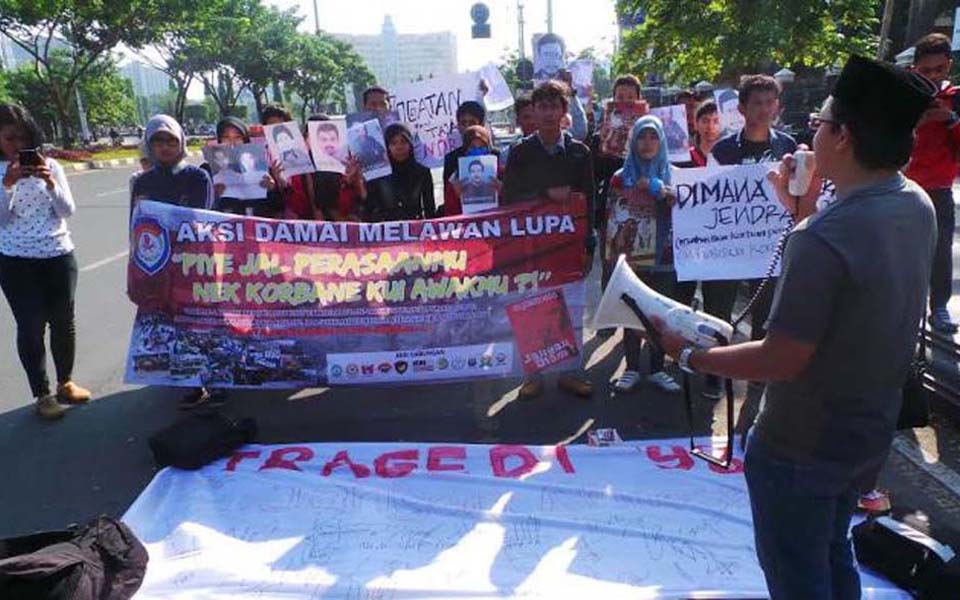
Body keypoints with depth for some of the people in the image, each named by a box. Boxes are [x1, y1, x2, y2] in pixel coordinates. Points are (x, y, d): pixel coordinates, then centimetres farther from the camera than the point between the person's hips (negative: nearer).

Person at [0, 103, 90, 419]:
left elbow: (68, 211, -2)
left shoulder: (50, 165, 2)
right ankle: (42, 394, 12)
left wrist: (51, 184, -18)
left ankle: (65, 382, 26)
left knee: (63, 321, 9)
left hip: (59, 255, 2)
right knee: (31, 326, 0)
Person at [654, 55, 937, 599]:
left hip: (803, 446, -8)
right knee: (833, 554, 29)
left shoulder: (824, 239, -33)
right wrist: (804, 210, 3)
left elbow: (782, 360, -27)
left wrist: (689, 355, -16)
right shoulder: (918, 206, -5)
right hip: (871, 431, 8)